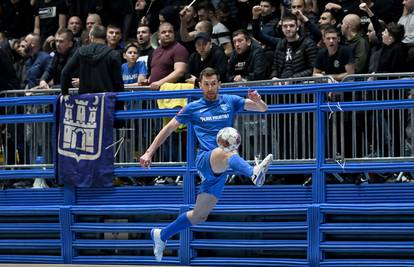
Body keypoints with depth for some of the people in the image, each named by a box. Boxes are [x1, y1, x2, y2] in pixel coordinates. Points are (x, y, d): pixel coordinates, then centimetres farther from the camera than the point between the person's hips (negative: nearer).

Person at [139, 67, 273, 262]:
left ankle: (161, 235, 26)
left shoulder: (230, 102, 13)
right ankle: (254, 173, -73)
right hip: (205, 160, -4)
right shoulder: (193, 108, 10)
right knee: (227, 152, -40)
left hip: (219, 169, 4)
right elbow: (169, 128, 17)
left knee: (200, 215, 6)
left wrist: (257, 100, -17)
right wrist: (149, 153, 11)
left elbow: (262, 108, 8)